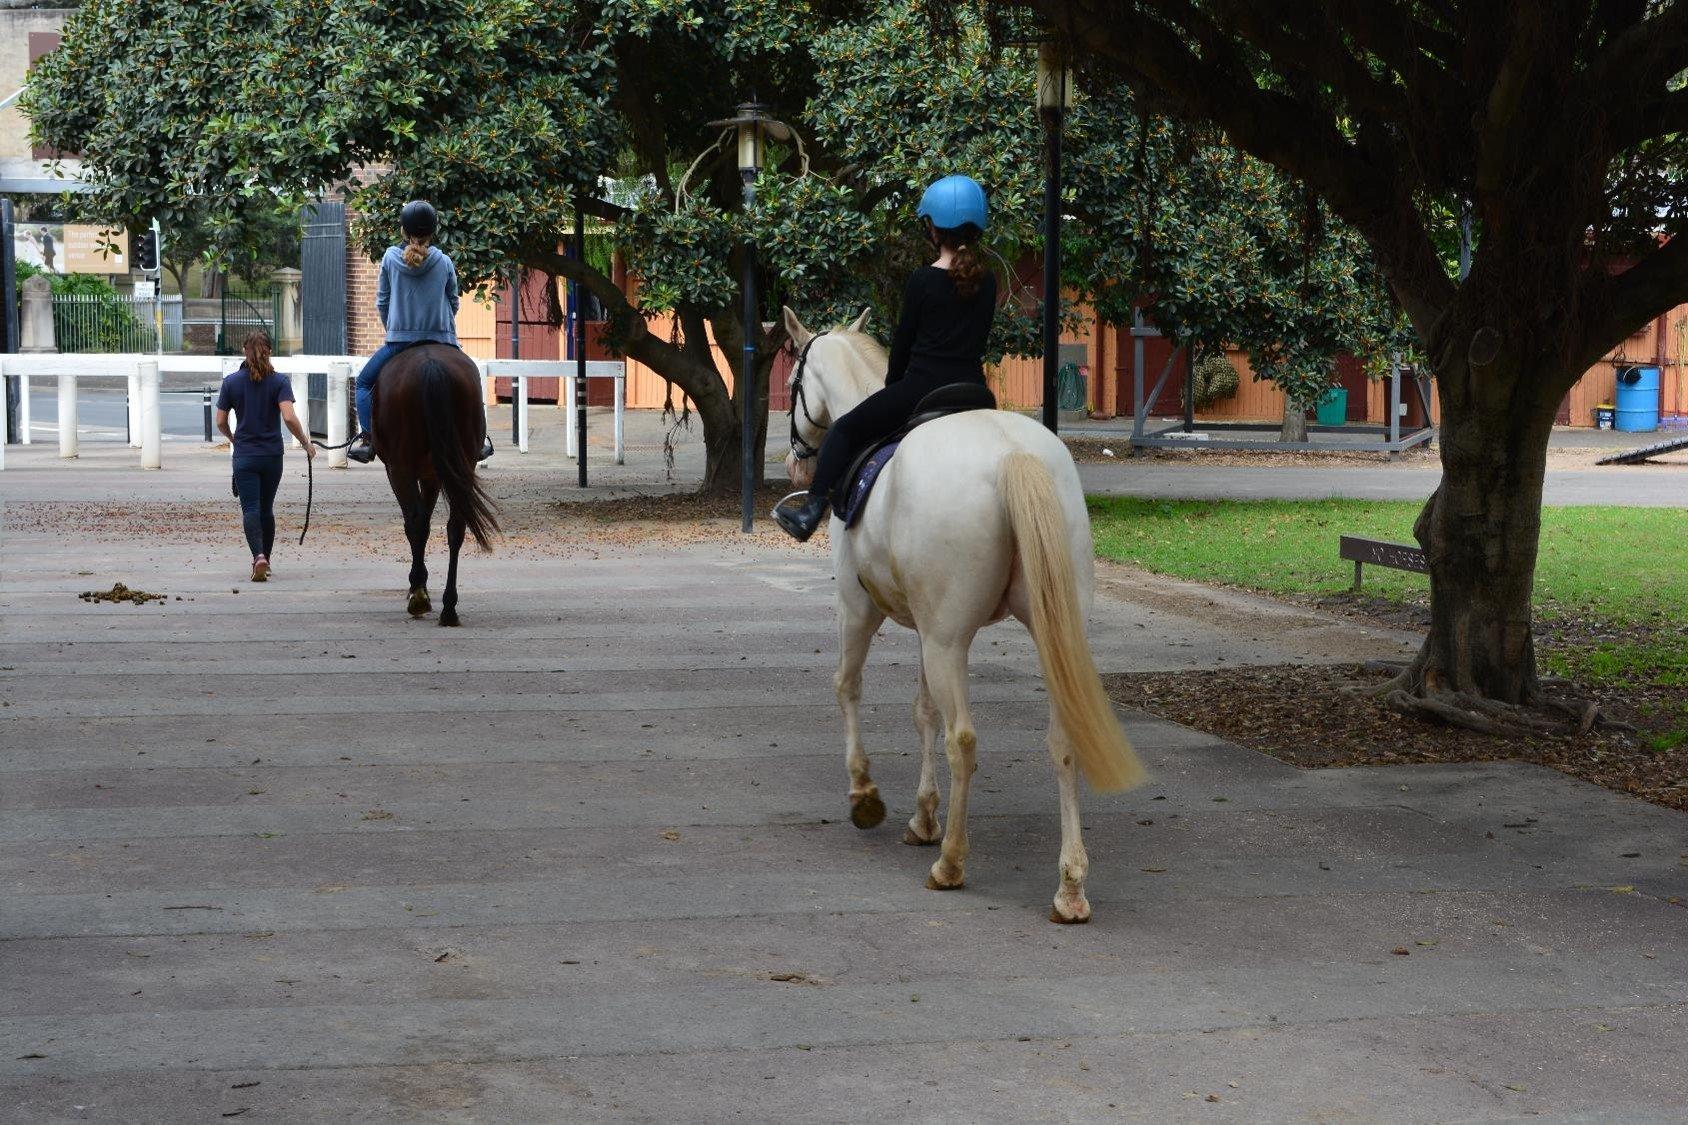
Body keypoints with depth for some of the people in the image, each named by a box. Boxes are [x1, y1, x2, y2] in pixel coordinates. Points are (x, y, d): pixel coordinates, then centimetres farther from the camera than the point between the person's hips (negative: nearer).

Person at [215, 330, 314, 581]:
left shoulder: (232, 382, -1)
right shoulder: (279, 381, -5)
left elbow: (221, 422, 2)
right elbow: (289, 417, -16)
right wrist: (306, 442, -3)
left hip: (244, 455, -1)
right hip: (272, 455, 1)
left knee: (251, 510, -5)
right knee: (266, 508, 16)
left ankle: (259, 556, -27)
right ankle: (265, 559, 24)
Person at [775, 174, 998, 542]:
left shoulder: (923, 280, -7)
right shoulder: (988, 283, 7)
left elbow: (904, 340, 1)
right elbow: (979, 339, 14)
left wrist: (893, 385, 17)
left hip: (922, 385, -5)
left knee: (843, 431, 7)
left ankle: (813, 509, -2)